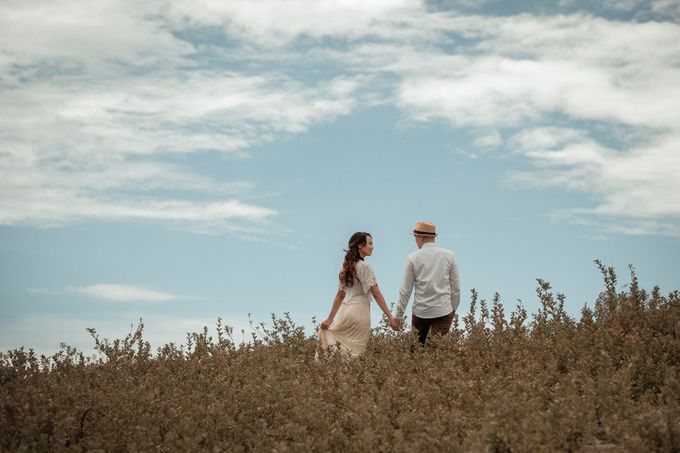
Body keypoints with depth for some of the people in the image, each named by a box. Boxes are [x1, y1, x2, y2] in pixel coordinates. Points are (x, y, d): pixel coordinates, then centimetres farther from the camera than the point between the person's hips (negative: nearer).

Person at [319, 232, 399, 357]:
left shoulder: (346, 266, 13)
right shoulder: (365, 266, -9)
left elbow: (340, 295, 15)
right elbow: (376, 294, -13)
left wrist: (330, 319, 16)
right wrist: (390, 317, -13)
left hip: (345, 310, 7)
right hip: (359, 311, -7)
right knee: (356, 352, -3)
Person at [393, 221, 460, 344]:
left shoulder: (413, 258, -5)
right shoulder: (449, 255, -1)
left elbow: (405, 290, -2)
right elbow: (456, 287, 4)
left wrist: (398, 315, 6)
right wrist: (453, 309, 17)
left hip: (421, 311, 0)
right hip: (443, 311, 1)